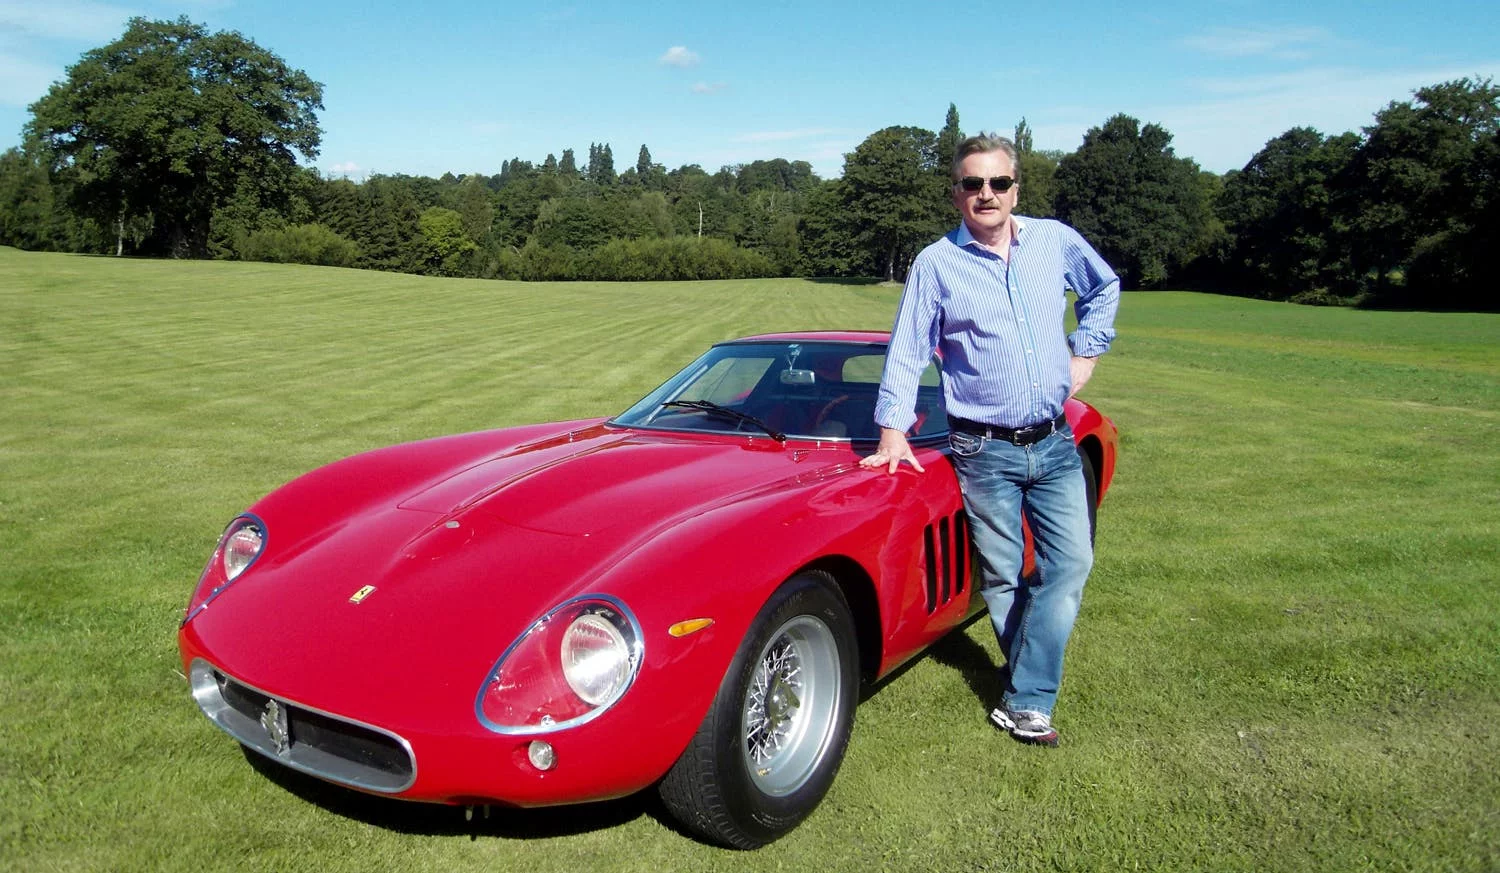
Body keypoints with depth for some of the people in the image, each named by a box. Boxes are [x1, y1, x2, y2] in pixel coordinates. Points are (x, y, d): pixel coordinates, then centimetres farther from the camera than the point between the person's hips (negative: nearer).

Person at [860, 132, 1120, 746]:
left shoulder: (1057, 241, 6)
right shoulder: (936, 263, -1)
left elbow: (1105, 287, 25)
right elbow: (906, 353, 0)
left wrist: (1086, 351, 14)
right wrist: (893, 431, -8)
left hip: (1055, 443, 3)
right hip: (985, 450, -2)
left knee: (1071, 562, -5)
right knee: (1002, 578, 4)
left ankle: (1024, 703, 2)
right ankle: (1031, 689, 23)